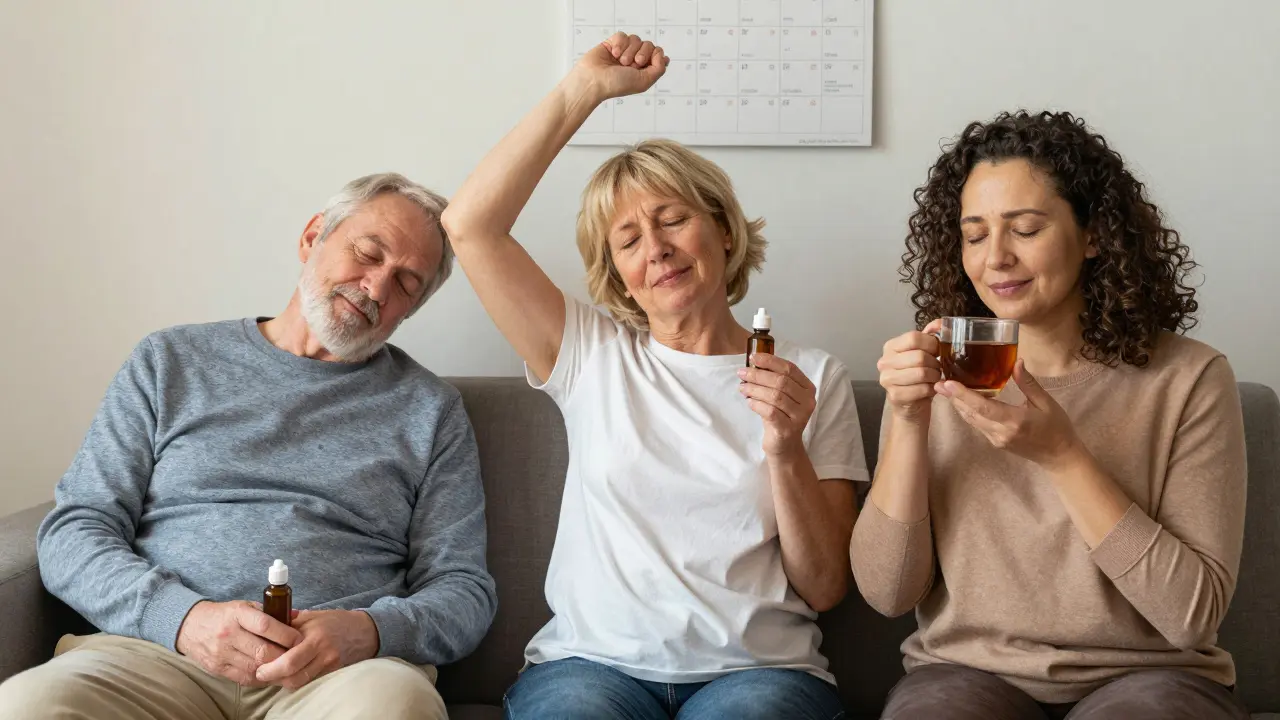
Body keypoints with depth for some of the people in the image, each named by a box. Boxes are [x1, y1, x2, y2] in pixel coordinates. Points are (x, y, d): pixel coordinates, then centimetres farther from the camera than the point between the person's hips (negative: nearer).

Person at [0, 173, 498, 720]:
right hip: (162, 647, 1)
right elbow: (71, 531, 10)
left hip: (344, 669, 0)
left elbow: (464, 591, 11)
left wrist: (370, 632, -13)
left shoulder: (430, 408, 16)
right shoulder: (169, 363, 17)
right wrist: (183, 617, -10)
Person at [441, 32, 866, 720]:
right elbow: (470, 225, 0)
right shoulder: (592, 354, 11)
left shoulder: (813, 378, 9)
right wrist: (585, 88, 0)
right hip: (593, 661, 1)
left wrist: (787, 452, -10)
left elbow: (824, 587, 6)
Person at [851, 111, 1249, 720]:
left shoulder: (1188, 378, -2)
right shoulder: (942, 373, 4)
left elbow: (1194, 616, -9)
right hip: (968, 670, 1)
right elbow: (886, 593, -1)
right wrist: (908, 421, -14)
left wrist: (1061, 456, -18)